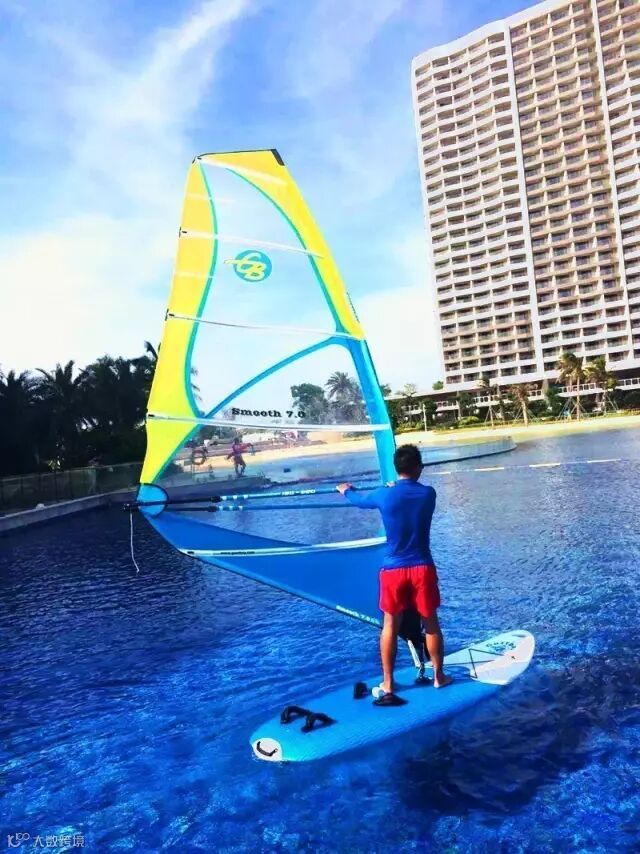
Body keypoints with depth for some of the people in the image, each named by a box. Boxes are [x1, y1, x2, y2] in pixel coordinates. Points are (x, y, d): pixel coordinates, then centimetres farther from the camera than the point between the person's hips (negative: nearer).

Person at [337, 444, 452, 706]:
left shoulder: (384, 495, -8)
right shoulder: (428, 493, -4)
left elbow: (358, 500, 13)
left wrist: (345, 490, 36)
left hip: (393, 570, -1)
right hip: (422, 568, 1)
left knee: (390, 625, 9)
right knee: (430, 622, 15)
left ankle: (388, 686, 15)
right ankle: (439, 676, 29)